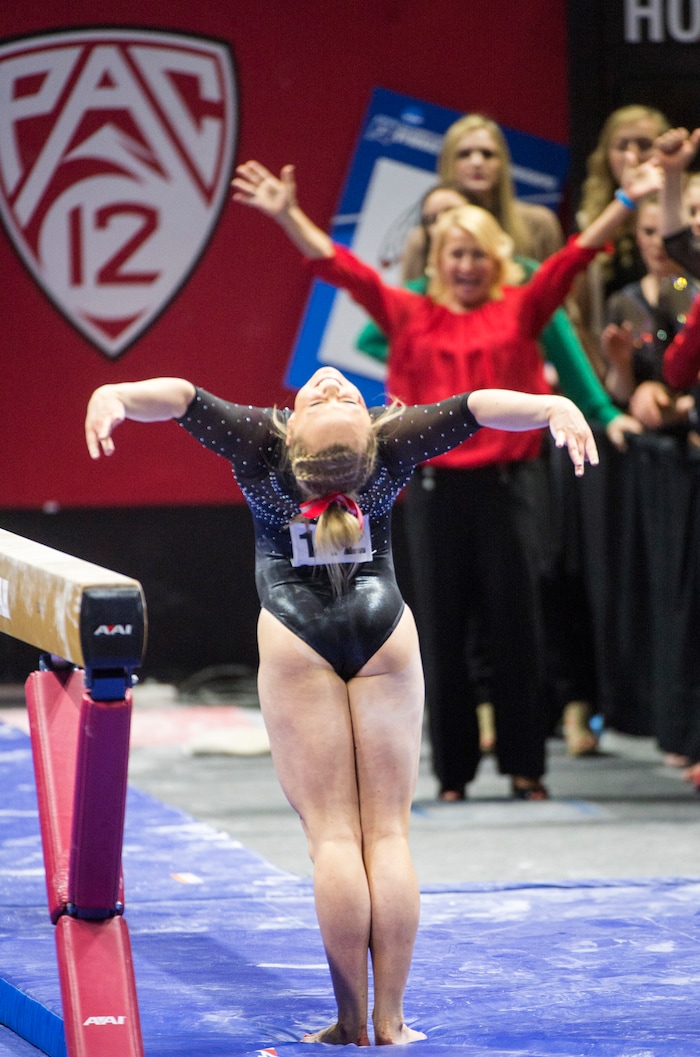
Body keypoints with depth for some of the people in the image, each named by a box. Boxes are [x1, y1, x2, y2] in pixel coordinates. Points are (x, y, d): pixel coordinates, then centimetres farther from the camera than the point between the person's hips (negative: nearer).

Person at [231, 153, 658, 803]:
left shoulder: (520, 310, 6)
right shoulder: (411, 316, 8)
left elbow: (575, 256, -2)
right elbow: (341, 268, 2)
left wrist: (628, 202, -12)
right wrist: (287, 215, -7)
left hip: (509, 482, -1)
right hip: (436, 486, 1)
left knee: (517, 625, 1)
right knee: (442, 631, 4)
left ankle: (525, 767, 8)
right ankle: (453, 771, 11)